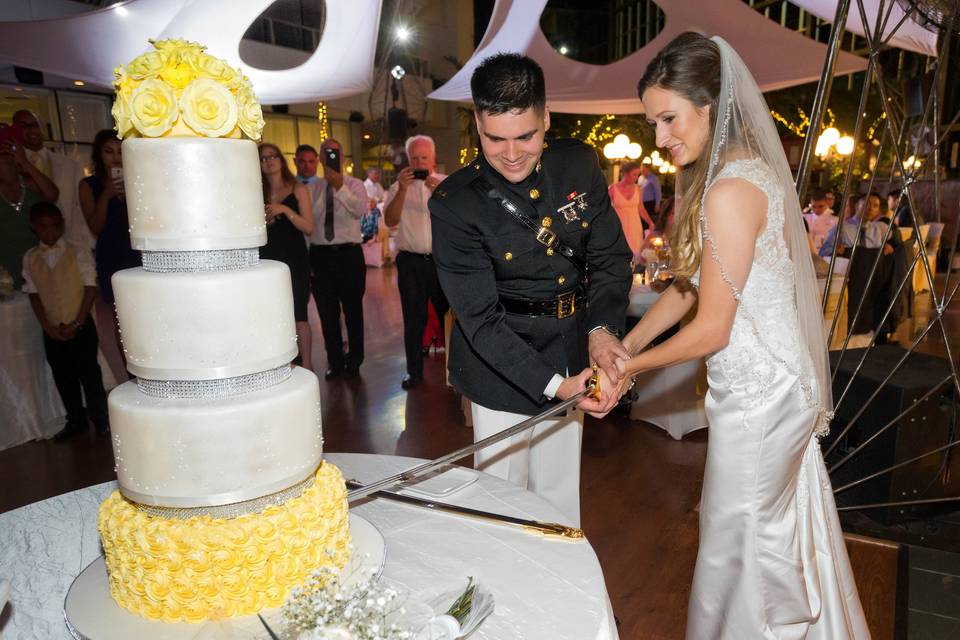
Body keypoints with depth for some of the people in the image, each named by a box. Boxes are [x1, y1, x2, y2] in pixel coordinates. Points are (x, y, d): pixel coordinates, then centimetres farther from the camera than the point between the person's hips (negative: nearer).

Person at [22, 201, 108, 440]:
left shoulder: (78, 252, -7)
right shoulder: (30, 258, 2)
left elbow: (90, 288, -8)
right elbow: (34, 294, 3)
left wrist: (77, 324, -11)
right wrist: (48, 327, -7)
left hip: (81, 326, -3)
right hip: (52, 331, 3)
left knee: (90, 374, 3)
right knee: (63, 379, 12)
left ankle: (100, 419, 17)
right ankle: (76, 421, 26)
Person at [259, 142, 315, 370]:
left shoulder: (298, 189, 1)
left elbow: (308, 227, -8)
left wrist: (285, 209, -19)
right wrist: (263, 220, -7)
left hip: (294, 259, -3)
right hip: (268, 259, 3)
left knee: (298, 314, -7)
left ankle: (306, 365, 1)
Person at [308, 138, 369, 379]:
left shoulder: (354, 185, 2)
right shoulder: (313, 188, 9)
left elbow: (360, 210, -19)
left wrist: (339, 187, -28)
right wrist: (307, 259, 2)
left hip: (348, 253, -2)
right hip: (320, 255, 3)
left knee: (353, 309, 5)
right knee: (327, 312, 10)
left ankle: (354, 361, 20)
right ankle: (334, 362, 25)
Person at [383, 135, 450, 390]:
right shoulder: (398, 187, 6)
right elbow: (391, 220, -8)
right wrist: (402, 190, -19)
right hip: (410, 261, 1)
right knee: (413, 319, 8)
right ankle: (414, 371, 20)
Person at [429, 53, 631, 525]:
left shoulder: (579, 164, -6)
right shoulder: (455, 204, -19)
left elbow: (611, 256, 0)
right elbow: (480, 319, -20)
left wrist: (602, 329, -17)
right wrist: (552, 383, -26)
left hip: (571, 359, 4)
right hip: (502, 369, -4)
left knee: (560, 496, 20)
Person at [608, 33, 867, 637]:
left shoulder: (730, 191, -24)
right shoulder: (738, 169, 7)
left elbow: (711, 330, -21)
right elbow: (688, 285, 8)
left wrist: (632, 367, -7)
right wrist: (624, 347, 1)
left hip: (758, 395, -9)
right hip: (776, 384, 9)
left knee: (738, 542, 11)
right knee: (780, 530, 26)